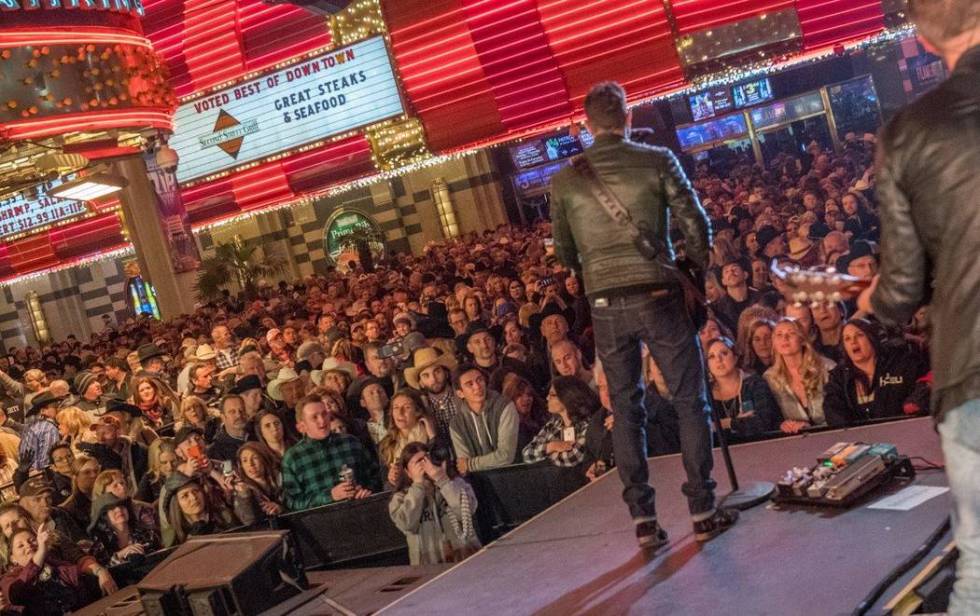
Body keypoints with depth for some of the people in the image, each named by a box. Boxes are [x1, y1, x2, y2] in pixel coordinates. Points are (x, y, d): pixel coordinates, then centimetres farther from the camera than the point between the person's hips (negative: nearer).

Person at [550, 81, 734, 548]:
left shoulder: (564, 181, 3)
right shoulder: (657, 161, -3)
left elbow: (564, 252, 11)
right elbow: (696, 225, -2)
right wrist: (696, 269, 15)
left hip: (604, 304, 2)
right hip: (658, 294, -2)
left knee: (625, 410, 11)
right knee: (689, 401, 9)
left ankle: (643, 520, 13)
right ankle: (703, 511, 10)